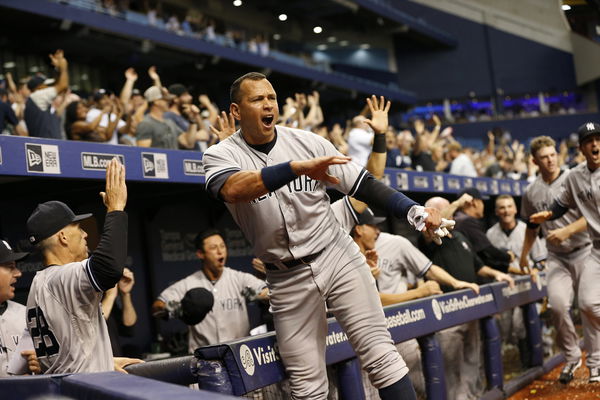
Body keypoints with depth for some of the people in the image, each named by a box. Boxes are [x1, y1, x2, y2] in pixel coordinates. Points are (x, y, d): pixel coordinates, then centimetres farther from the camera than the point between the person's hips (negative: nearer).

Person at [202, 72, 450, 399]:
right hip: (287, 280, 0)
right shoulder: (221, 155, -5)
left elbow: (364, 185, 3)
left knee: (379, 354, -8)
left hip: (337, 257, 1)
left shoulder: (308, 142, 1)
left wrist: (414, 211, -11)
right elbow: (233, 189, -29)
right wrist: (300, 167, -40)